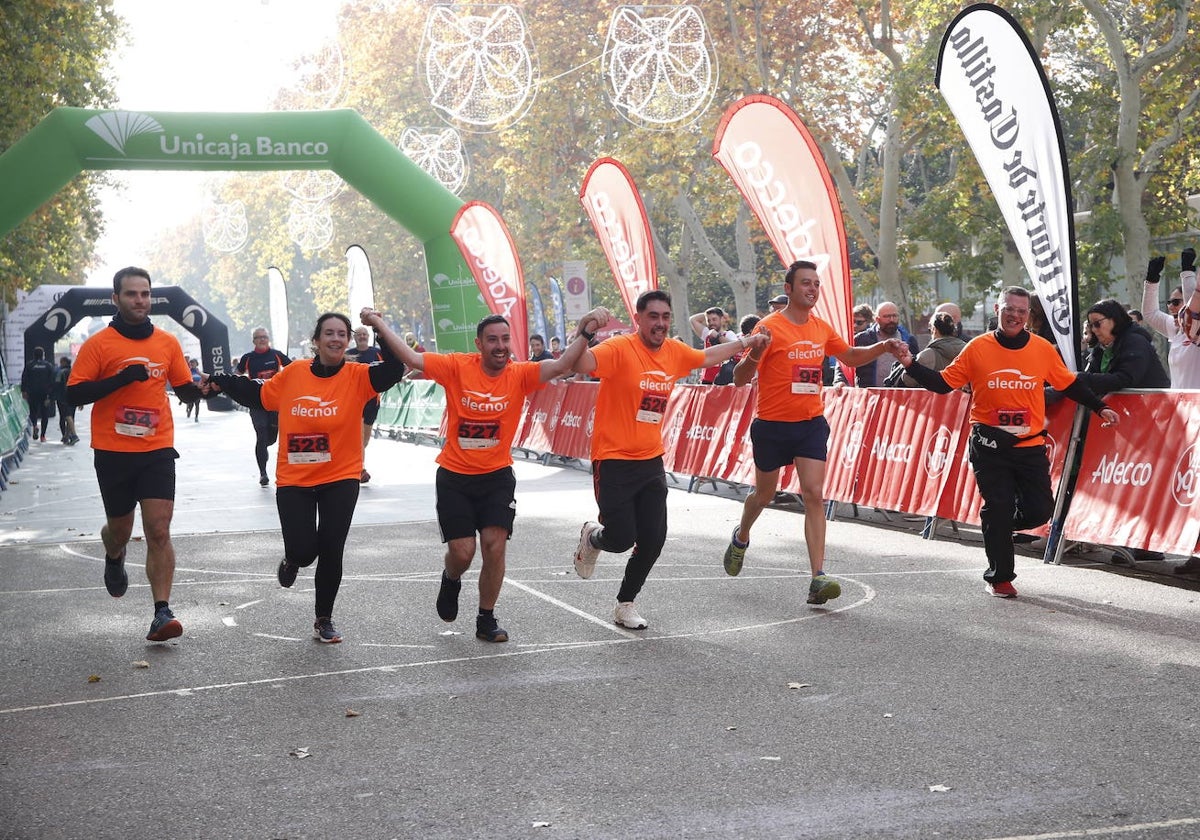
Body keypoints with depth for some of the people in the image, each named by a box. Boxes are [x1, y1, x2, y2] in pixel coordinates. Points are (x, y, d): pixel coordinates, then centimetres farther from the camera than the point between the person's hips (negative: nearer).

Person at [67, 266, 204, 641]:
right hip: (113, 453, -1)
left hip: (157, 451, 1)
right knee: (119, 529, 15)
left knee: (159, 530, -10)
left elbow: (184, 388, 15)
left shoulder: (168, 342, 6)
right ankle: (114, 560, 51)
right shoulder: (98, 344, -4)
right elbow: (74, 394, -8)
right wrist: (121, 379, -21)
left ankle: (162, 612, -10)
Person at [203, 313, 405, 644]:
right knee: (302, 551, -6)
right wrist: (221, 382, 10)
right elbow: (259, 395, 14)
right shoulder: (292, 374, -1)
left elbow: (394, 371, -23)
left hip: (340, 479, -1)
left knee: (331, 553, 2)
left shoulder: (357, 376, -7)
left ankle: (324, 619, 23)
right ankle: (292, 561, 35)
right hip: (294, 481, 1)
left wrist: (381, 331, -28)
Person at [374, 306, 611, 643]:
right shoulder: (457, 367, -10)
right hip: (455, 477, -1)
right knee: (462, 551, -3)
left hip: (497, 476, 1)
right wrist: (379, 326, -21)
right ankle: (450, 579, 36)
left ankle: (486, 620, 14)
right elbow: (411, 358, -14)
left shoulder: (520, 374, -9)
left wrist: (584, 331, -34)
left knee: (494, 545, -7)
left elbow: (561, 365, -21)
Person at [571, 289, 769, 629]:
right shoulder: (620, 349, -17)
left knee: (653, 541, 3)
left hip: (651, 462, 6)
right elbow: (581, 365, -33)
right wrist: (584, 333, -48)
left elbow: (707, 357, 26)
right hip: (614, 461, -6)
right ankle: (592, 537, 31)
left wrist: (744, 342, 32)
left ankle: (625, 604, 25)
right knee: (621, 539, -8)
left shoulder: (674, 352, 5)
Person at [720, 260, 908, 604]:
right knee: (764, 494, 15)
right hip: (772, 424, -3)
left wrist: (882, 347, 6)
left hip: (811, 424, 3)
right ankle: (741, 538, 48)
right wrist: (755, 353, -34)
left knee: (814, 495, -10)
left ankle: (818, 578, -15)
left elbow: (850, 356, 23)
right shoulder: (769, 328, -12)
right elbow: (739, 379, -14)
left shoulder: (822, 329, 5)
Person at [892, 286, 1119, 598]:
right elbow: (943, 383, 0)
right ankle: (999, 578, 12)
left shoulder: (1043, 349, 3)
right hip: (990, 446, -2)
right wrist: (912, 365, -11)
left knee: (1039, 511, -1)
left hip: (1030, 445, 2)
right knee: (998, 508, -3)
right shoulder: (977, 348, -3)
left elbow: (1070, 384, 14)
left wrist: (1099, 407, 12)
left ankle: (996, 528, 31)